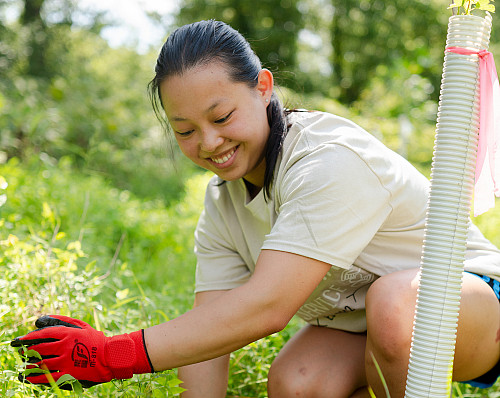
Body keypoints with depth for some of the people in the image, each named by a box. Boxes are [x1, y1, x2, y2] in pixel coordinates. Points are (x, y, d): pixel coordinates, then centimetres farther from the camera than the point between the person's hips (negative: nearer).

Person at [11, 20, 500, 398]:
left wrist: (113, 355, -38)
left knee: (392, 301, -39)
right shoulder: (221, 207, -4)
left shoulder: (333, 164, -31)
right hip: (360, 324, 6)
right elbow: (207, 331, -10)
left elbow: (265, 308, -38)